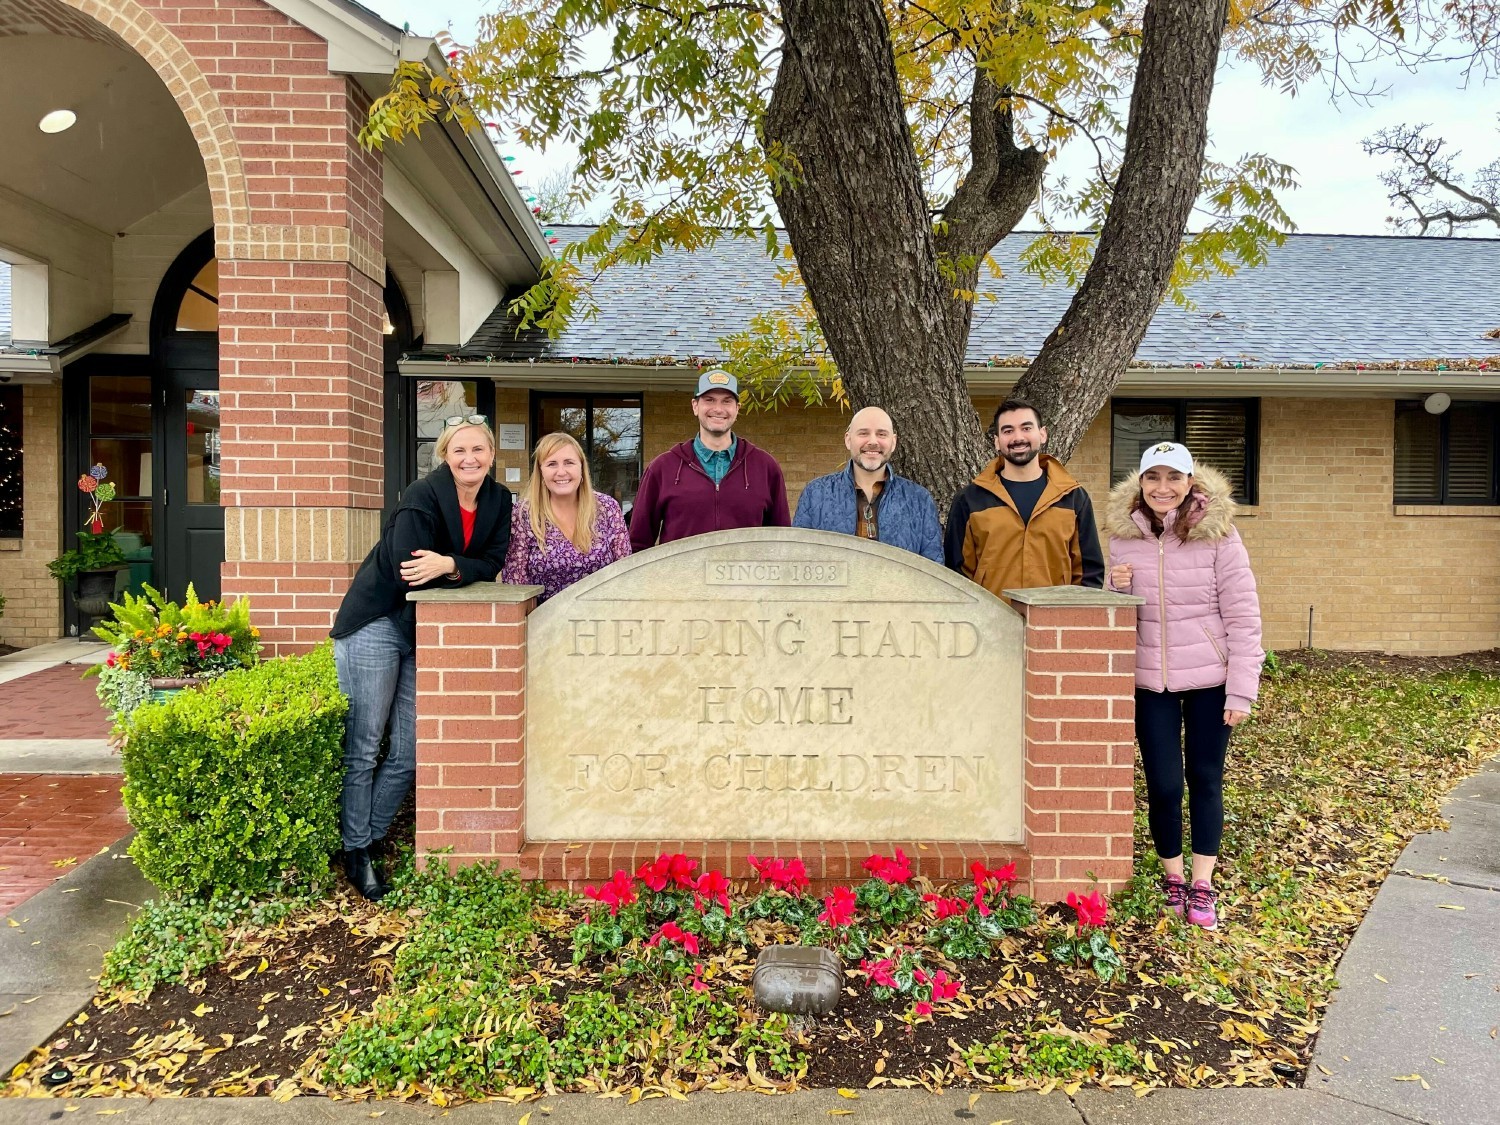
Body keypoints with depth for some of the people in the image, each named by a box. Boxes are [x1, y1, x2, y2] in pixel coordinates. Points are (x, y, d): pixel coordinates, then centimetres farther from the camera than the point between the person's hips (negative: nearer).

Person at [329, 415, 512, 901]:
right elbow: (409, 573, -23)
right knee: (362, 748, 3)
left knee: (408, 755, 9)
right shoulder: (423, 497, -18)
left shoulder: (499, 501, 0)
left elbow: (491, 566, -8)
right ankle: (354, 853, 17)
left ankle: (367, 840, 25)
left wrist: (449, 565, -26)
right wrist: (464, 570, -12)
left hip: (425, 633, 6)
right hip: (376, 625, -6)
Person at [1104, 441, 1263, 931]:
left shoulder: (1218, 536, -9)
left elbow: (1243, 616, -8)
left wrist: (1241, 689, -11)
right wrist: (1119, 589, -12)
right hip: (1149, 681, 2)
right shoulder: (1123, 536, 0)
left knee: (1205, 779, 9)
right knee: (1163, 784, 4)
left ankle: (1203, 885, 25)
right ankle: (1173, 876, 26)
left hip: (1209, 679, -2)